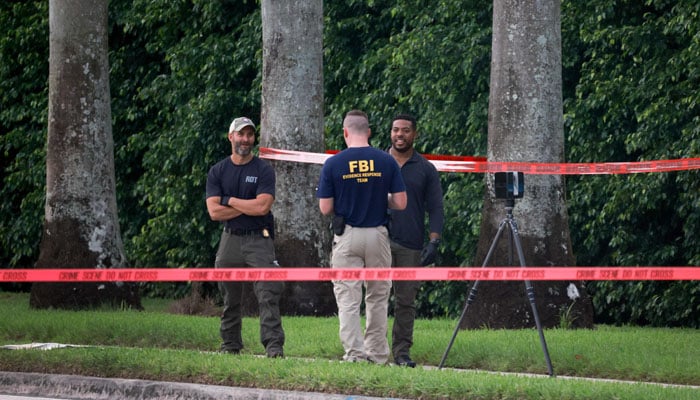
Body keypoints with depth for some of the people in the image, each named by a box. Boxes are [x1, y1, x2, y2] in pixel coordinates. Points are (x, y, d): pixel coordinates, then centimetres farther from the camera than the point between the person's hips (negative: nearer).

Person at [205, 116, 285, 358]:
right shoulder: (218, 172, 6)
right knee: (230, 299, 9)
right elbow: (214, 212, -5)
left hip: (259, 240, -3)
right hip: (230, 239, 3)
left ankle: (274, 345, -17)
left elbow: (262, 206, -14)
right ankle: (230, 346, 19)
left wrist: (229, 200, -6)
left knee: (268, 294, -13)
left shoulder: (263, 170, 0)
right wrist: (248, 206, -9)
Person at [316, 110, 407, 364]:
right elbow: (400, 203, -3)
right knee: (378, 298, 14)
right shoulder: (386, 161, -2)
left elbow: (325, 208, -4)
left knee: (348, 300, 0)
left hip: (346, 236, -2)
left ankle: (355, 353, -8)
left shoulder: (333, 164, -6)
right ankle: (377, 353, 17)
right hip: (377, 236, 2)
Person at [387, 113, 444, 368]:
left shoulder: (426, 169, 9)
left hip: (411, 245, 0)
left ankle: (402, 351, 7)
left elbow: (436, 209, 7)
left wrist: (434, 242, -5)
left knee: (406, 300, 2)